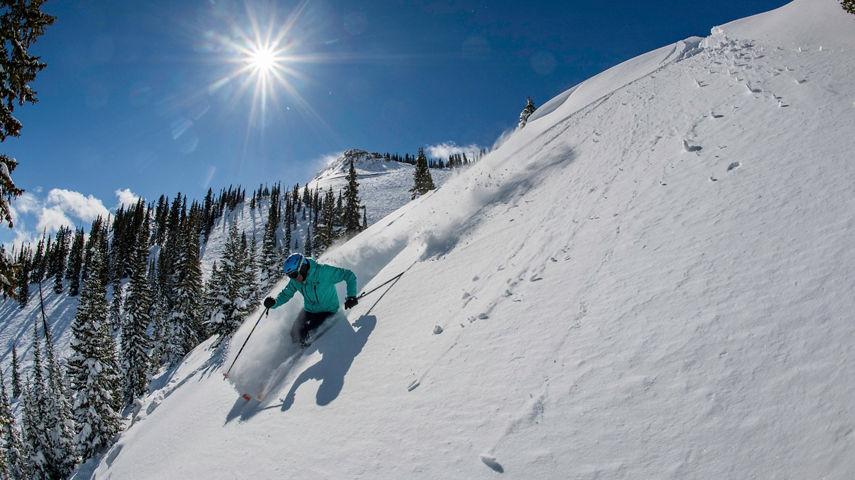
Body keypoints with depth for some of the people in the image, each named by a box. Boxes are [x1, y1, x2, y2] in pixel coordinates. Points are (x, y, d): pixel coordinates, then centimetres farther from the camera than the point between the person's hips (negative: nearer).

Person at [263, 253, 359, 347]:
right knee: (294, 334, -3)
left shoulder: (323, 271, -28)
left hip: (328, 311, -6)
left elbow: (349, 275, -23)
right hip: (309, 310, 6)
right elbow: (286, 293, 6)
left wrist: (351, 296, -32)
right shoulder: (295, 281, -10)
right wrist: (274, 303, -15)